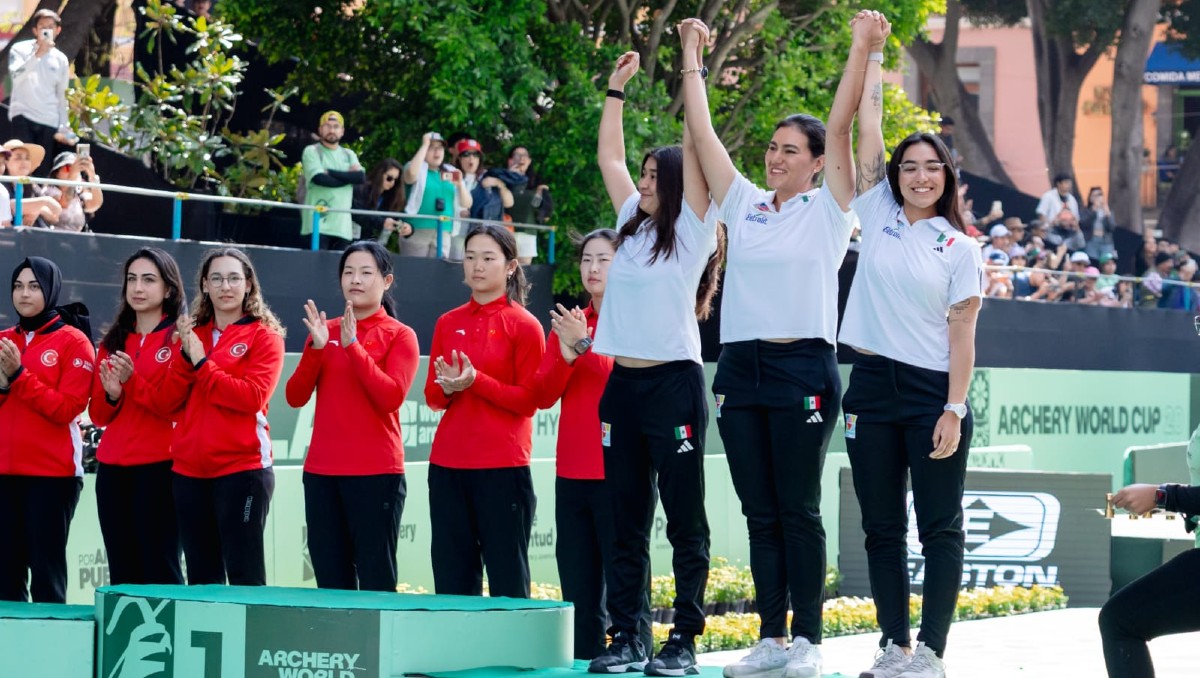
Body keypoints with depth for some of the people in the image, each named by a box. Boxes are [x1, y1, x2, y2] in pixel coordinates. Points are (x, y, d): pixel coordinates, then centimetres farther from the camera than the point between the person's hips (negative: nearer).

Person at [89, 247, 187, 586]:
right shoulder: (112, 341, 16)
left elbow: (178, 407, -9)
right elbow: (98, 415, 15)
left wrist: (133, 381, -19)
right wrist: (111, 395, -6)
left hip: (160, 467, -6)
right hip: (113, 468, 6)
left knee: (159, 570, -8)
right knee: (121, 572, 6)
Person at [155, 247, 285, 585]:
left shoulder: (265, 336, 0)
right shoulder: (192, 334, 15)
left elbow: (253, 397, -14)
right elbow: (168, 400, 7)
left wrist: (202, 364, -10)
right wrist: (185, 356, -8)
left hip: (242, 466, -6)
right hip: (189, 469, 6)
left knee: (244, 574, -8)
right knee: (201, 576, 9)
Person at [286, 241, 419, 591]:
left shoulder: (400, 336, -1)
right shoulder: (324, 331, 12)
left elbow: (391, 398, -15)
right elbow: (295, 397, 4)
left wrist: (352, 345, -18)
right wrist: (316, 348, -11)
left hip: (376, 473, -5)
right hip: (321, 472, 5)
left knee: (375, 582, -5)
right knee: (331, 581, 6)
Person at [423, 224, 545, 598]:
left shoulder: (523, 325, -3)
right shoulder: (448, 323, 13)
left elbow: (529, 400, -6)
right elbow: (433, 397, 14)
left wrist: (475, 381, -16)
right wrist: (447, 387, -8)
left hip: (503, 466, -5)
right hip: (448, 465, 5)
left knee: (507, 578, -4)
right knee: (452, 576, 6)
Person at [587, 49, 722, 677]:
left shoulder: (692, 230, -1)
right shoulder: (633, 225, 15)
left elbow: (695, 148, -8)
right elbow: (608, 157, 23)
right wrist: (616, 89, 23)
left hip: (673, 383, -7)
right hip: (622, 384, 7)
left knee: (684, 522, -2)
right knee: (626, 522, 7)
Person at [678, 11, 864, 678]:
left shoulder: (828, 210, 2)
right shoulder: (744, 205, 13)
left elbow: (840, 128, -8)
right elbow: (701, 131, 13)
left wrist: (861, 49, -12)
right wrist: (691, 56, 13)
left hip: (802, 370, -5)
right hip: (740, 368, 5)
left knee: (799, 512, -1)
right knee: (760, 515, 6)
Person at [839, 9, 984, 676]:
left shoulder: (960, 248, 1)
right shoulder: (878, 216, 8)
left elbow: (962, 337, -2)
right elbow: (869, 131, 5)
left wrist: (953, 410, -10)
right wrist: (869, 54, 4)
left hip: (933, 392, -3)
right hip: (872, 388, 3)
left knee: (940, 530, -1)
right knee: (882, 528, 6)